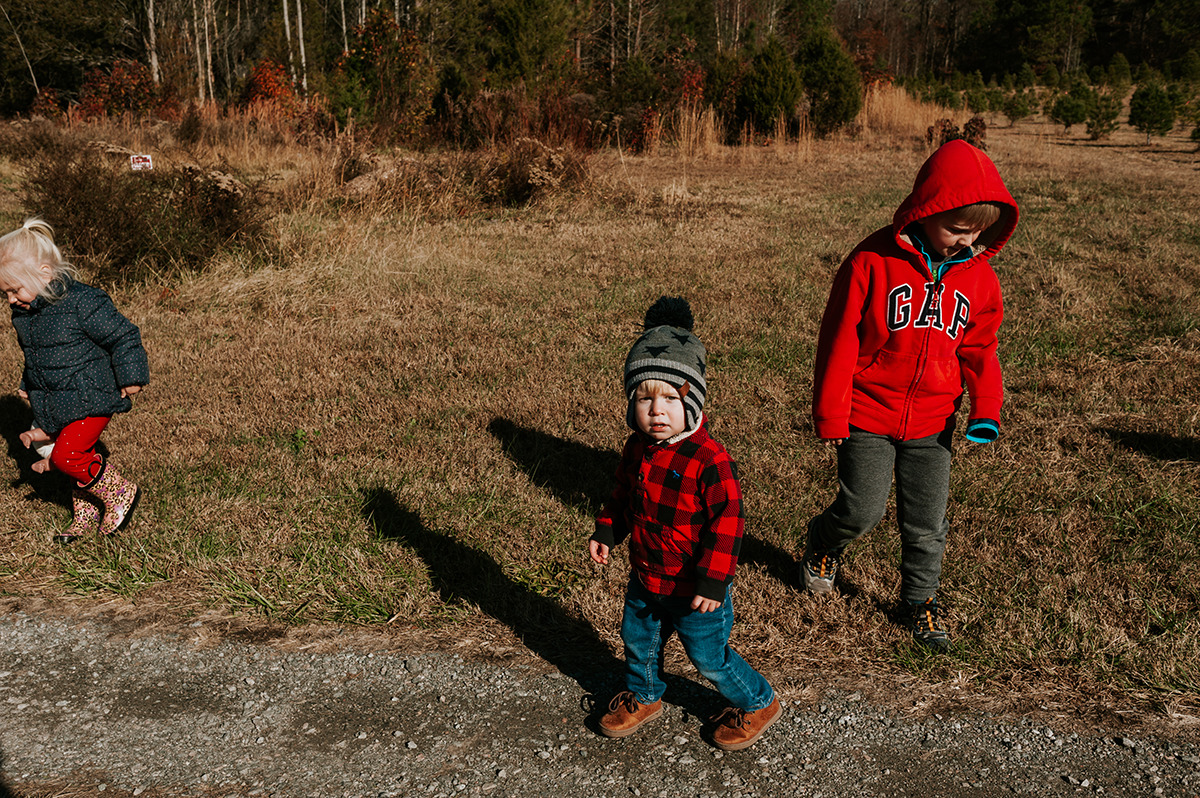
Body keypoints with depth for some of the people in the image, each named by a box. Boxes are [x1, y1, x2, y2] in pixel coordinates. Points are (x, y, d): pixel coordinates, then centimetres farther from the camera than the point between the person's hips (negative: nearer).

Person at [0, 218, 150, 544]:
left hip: (90, 400, -8)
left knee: (66, 456, -16)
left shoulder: (82, 303, -20)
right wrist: (28, 385, 27)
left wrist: (130, 377, -11)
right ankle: (86, 517, 28)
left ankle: (120, 493, 3)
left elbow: (123, 336, -15)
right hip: (55, 407, 8)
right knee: (78, 457, 14)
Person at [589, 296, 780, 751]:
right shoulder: (637, 450, -4)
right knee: (637, 640, 23)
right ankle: (642, 696, 51)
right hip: (646, 580, 7)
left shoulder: (709, 460, -27)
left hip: (694, 589, -7)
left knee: (709, 655, 8)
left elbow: (728, 522, -23)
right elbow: (623, 496, 15)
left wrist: (713, 581, -23)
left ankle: (757, 704, 34)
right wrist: (607, 531, 5)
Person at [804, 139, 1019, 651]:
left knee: (927, 523, 11)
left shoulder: (978, 275, 0)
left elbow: (978, 347, 10)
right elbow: (839, 340, -11)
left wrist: (986, 408, -5)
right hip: (867, 416, -4)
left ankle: (921, 599, 33)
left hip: (932, 424, 4)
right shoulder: (874, 262, -15)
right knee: (863, 511, 2)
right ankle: (822, 544, 35)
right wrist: (830, 415, -8)